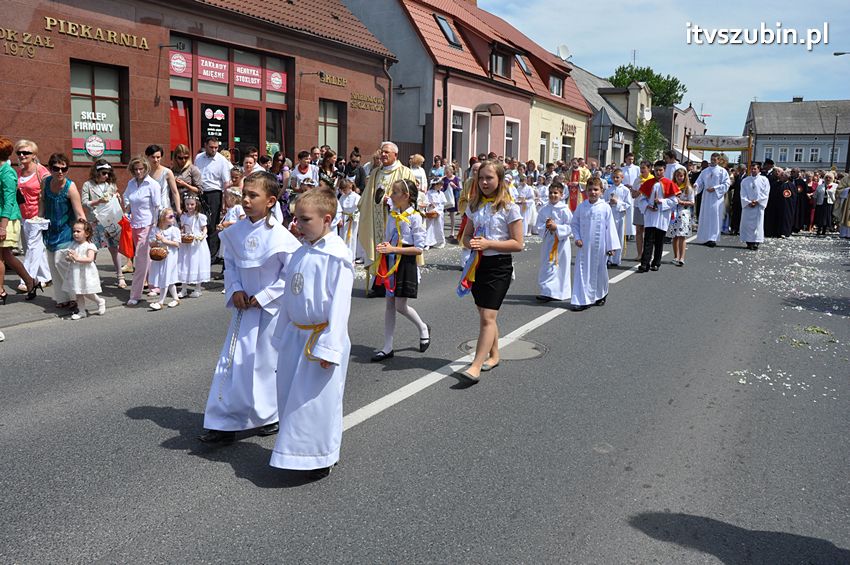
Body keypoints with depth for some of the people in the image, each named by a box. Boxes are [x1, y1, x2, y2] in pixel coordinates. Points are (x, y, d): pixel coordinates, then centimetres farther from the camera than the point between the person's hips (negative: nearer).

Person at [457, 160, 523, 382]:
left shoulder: (509, 208, -9)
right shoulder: (475, 205, 8)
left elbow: (518, 244, -11)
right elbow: (466, 235, 15)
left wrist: (488, 243, -20)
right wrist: (471, 243, -9)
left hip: (499, 266, -6)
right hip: (478, 263, 6)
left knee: (487, 317, -11)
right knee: (486, 315, 16)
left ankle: (476, 366, -13)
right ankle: (494, 355, 32)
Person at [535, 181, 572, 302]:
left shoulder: (564, 210, -8)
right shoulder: (544, 210, 5)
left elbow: (570, 227, -11)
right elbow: (539, 226, 5)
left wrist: (556, 227, -21)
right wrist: (546, 226, -15)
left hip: (561, 242, -4)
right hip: (547, 242, 5)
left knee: (560, 267, -3)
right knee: (547, 267, 8)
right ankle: (547, 291, 17)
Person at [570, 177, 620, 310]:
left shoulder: (605, 207, -5)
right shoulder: (582, 207, 1)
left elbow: (610, 227, -3)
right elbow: (574, 223, 10)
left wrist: (611, 246, -4)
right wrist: (577, 238, -4)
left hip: (600, 247, -1)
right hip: (584, 246, 1)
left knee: (600, 271, 11)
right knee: (582, 271, -3)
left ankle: (601, 295, 33)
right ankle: (582, 300, 0)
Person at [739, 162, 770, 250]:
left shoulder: (764, 180, 3)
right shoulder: (745, 181, 8)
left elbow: (765, 193, -1)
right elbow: (743, 194, 3)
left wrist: (757, 201, -11)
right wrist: (748, 202, -11)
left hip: (759, 206, -2)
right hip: (747, 206, 2)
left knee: (758, 224, -4)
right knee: (747, 224, -1)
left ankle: (756, 242, -4)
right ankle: (748, 242, 4)